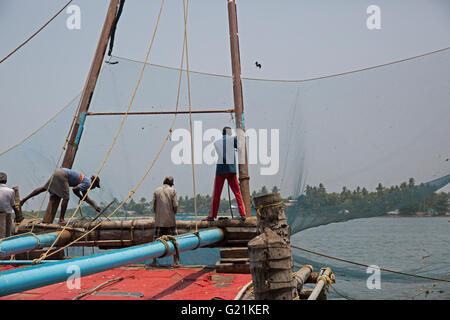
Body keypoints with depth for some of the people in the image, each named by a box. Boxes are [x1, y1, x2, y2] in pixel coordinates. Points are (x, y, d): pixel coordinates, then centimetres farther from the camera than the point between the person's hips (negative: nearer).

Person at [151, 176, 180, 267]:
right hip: (170, 220, -2)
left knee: (156, 241, 7)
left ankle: (154, 261, 7)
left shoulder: (157, 191, 4)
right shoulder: (172, 191, -1)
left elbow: (154, 206, 3)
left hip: (159, 221, 2)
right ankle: (175, 262, 2)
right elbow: (175, 206, -7)